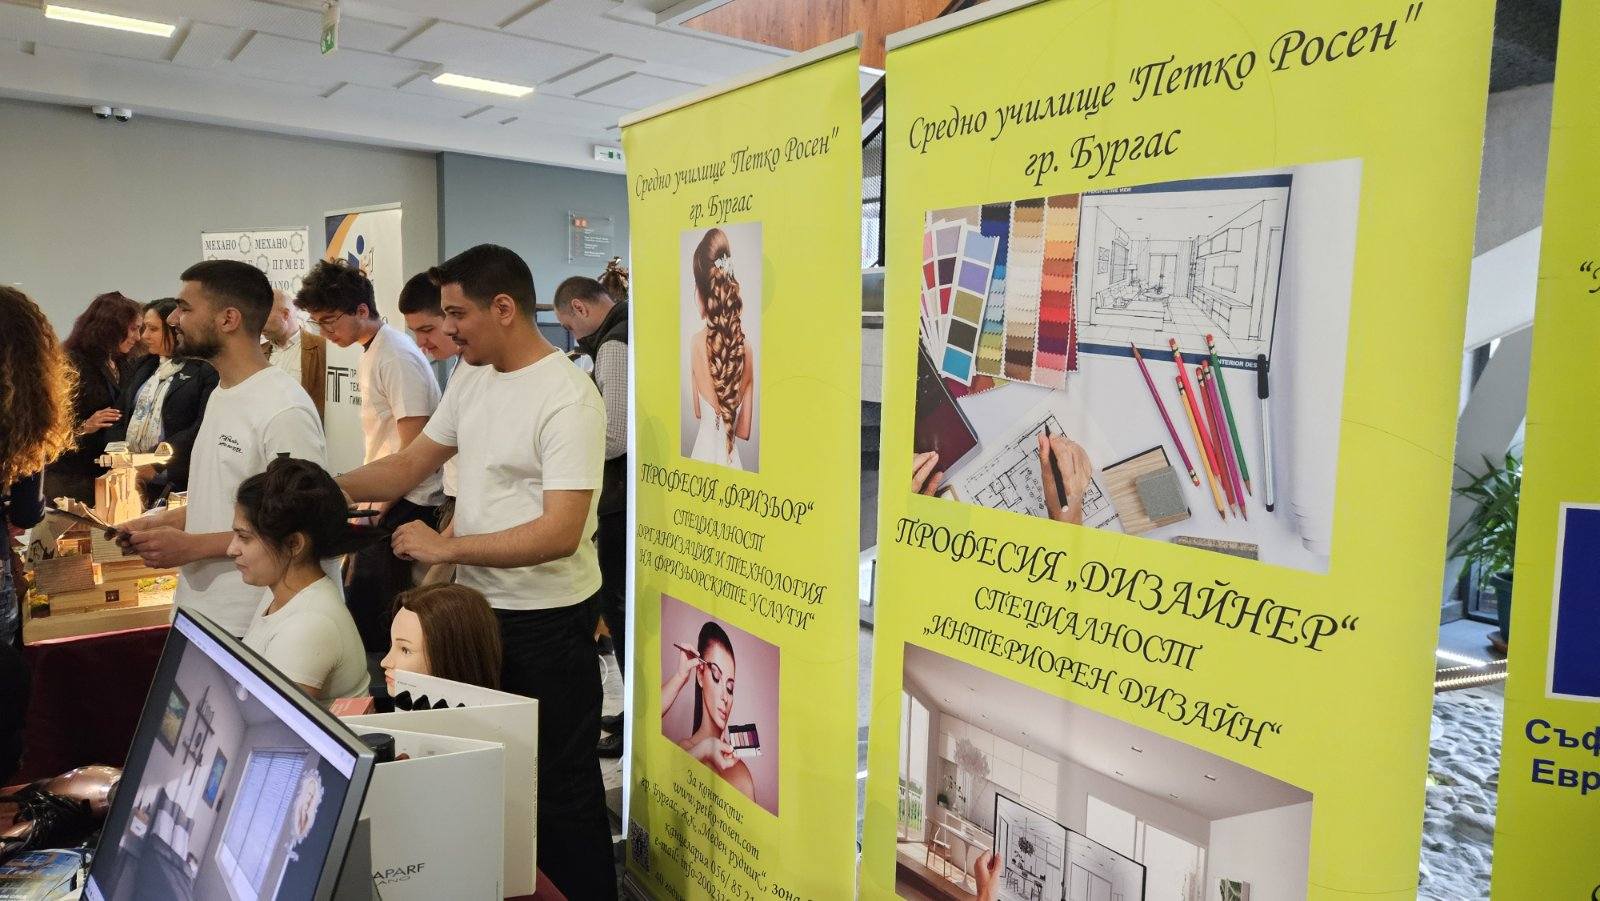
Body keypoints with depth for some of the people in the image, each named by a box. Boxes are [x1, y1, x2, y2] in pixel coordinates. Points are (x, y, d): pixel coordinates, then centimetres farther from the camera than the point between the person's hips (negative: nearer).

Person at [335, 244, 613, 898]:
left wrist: (447, 547, -20)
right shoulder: (470, 379, 8)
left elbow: (560, 532, -25)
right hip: (476, 605, 8)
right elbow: (412, 464, 14)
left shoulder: (568, 398, -20)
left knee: (561, 788, 3)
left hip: (546, 622, -8)